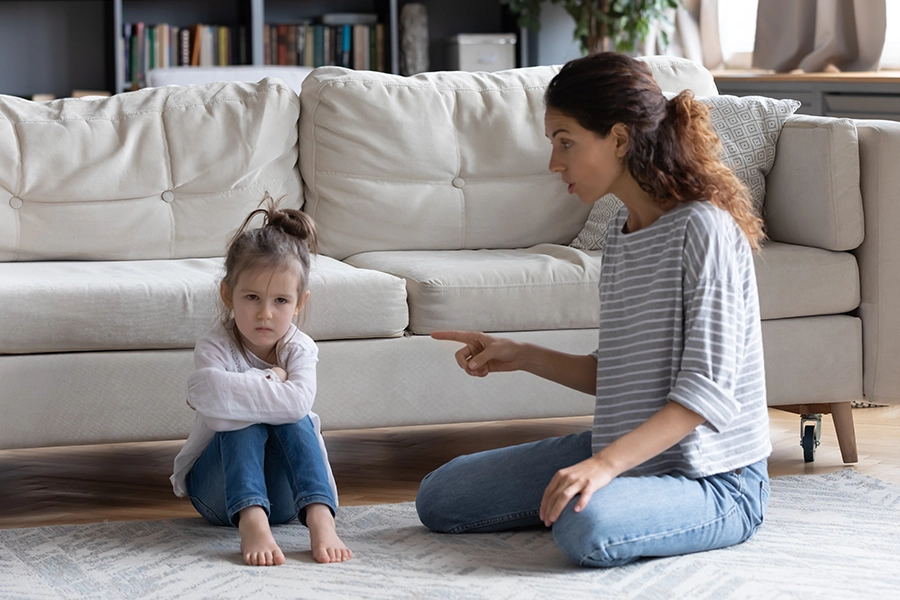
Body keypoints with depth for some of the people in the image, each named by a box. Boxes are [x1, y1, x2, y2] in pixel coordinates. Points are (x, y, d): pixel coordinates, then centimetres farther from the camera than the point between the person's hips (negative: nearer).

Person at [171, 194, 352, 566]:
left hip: (282, 493, 1)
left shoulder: (299, 349, -8)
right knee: (246, 418, -28)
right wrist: (269, 382, -26)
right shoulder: (215, 347, -14)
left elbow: (298, 402, -33)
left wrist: (227, 391, -27)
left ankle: (320, 519, -43)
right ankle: (251, 523, -51)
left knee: (294, 417, -25)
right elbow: (219, 411, -38)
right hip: (218, 492, -1)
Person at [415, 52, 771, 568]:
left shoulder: (703, 229, -19)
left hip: (714, 479, -9)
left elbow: (707, 390, -24)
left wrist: (606, 463, -32)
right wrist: (522, 357, 7)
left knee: (588, 528, -39)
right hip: (626, 452, 9)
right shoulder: (623, 229, 9)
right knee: (439, 498, 6)